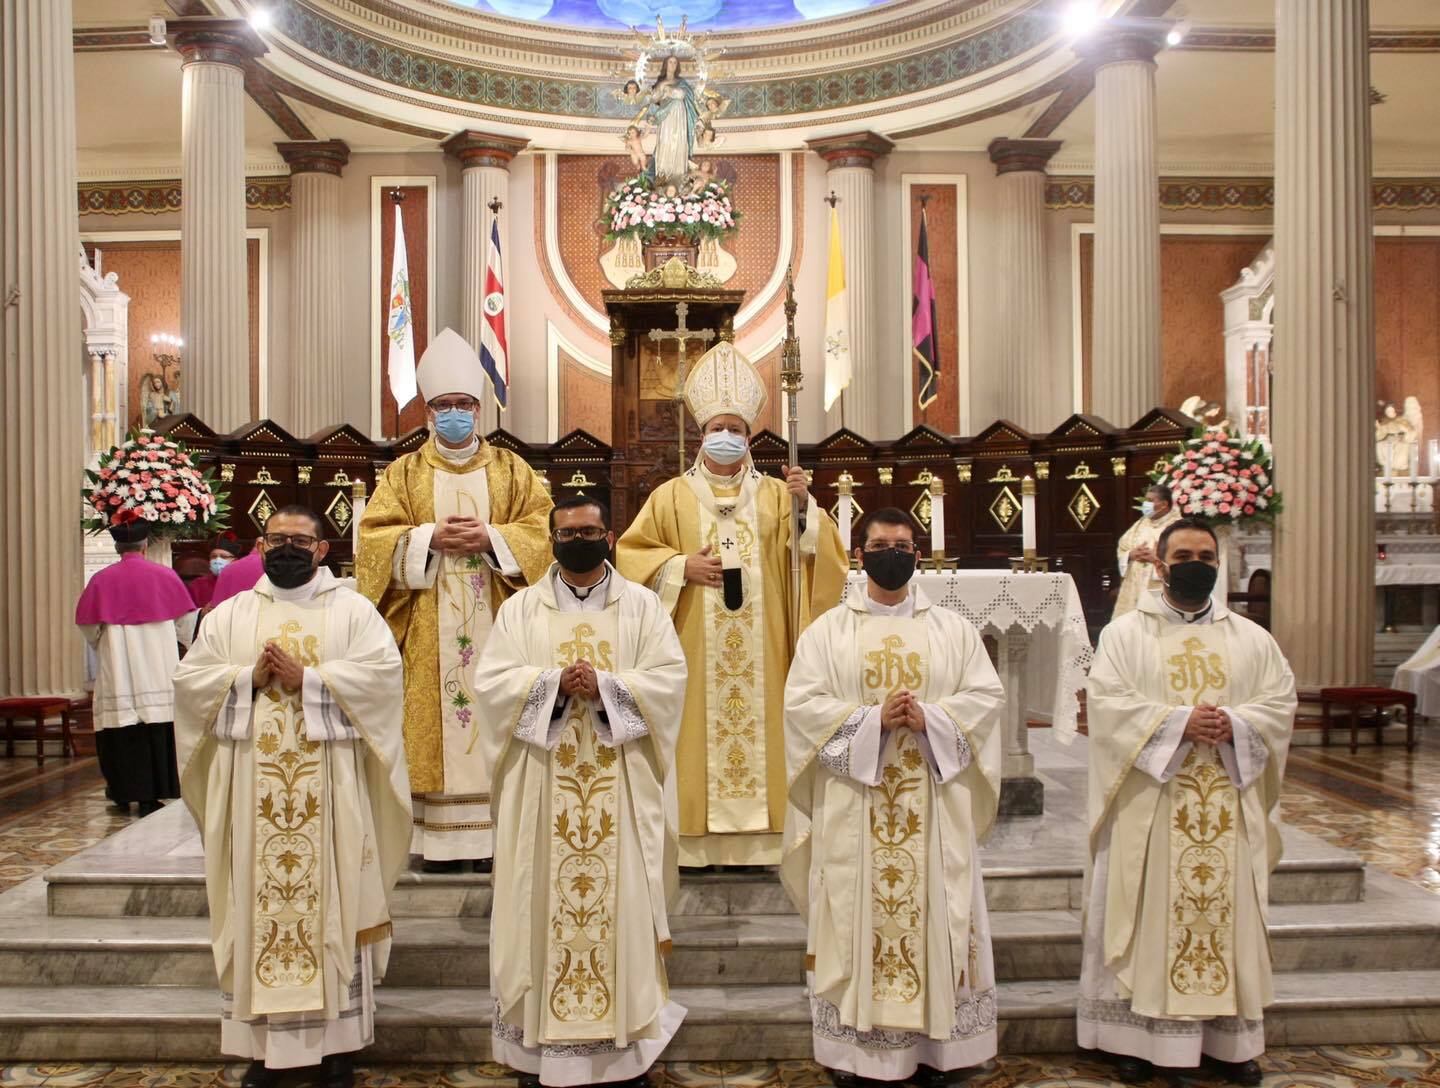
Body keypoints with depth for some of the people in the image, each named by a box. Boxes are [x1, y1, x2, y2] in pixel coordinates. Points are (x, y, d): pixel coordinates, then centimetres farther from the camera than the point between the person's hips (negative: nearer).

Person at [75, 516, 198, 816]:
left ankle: (122, 792, 18)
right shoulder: (165, 576, -2)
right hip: (158, 670, 0)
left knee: (121, 730, 9)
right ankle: (149, 795, 4)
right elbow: (185, 624, 4)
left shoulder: (101, 580, -3)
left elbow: (89, 628, 2)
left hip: (117, 670, 0)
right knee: (156, 733, 4)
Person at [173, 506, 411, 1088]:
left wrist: (307, 678, -15)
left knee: (331, 903, 0)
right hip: (253, 792, 3)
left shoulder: (353, 610, 5)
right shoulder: (229, 614, 13)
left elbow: (382, 671, -9)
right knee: (258, 904, 4)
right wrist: (248, 677, -10)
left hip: (329, 792, -2)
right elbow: (189, 678, 6)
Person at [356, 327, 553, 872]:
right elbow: (375, 536, 1)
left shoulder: (512, 470, 10)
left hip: (494, 622, 0)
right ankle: (440, 837, 4)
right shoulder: (404, 473, 10)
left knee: (494, 717, -2)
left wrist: (490, 537, -14)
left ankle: (493, 832, 5)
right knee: (432, 725, -2)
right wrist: (431, 537, -14)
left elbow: (540, 530, 1)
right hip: (428, 632, 0)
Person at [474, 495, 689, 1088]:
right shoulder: (521, 607, 7)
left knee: (620, 899, 3)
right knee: (544, 900, 3)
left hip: (618, 784, 0)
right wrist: (554, 682, -17)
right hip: (542, 784, 1)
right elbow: (492, 680, -3)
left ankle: (626, 1040, 13)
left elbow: (669, 677, -4)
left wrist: (604, 686, -17)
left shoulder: (642, 605, 6)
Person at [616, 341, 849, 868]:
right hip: (694, 650, -1)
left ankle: (756, 836, 7)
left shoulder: (775, 495, 9)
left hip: (760, 648, 1)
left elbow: (812, 554, 2)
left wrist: (805, 505, -14)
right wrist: (680, 567, -9)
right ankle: (697, 837, 4)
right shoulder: (672, 496, 7)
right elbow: (631, 553, 5)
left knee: (758, 728, 0)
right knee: (699, 732, -2)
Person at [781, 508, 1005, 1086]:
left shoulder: (953, 628, 9)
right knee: (857, 918, 2)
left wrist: (928, 718, -15)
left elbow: (986, 695, 2)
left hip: (934, 804, 1)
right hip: (854, 806, -1)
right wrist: (873, 719, -16)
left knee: (935, 918, 4)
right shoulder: (827, 630, 4)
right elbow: (801, 702, -5)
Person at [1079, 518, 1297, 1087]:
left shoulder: (1251, 639, 11)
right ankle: (1137, 1036, 10)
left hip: (1228, 806, 3)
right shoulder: (1125, 633, 2)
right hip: (1150, 805, -3)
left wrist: (1232, 725, -16)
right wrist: (1178, 723, -20)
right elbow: (1107, 701, -10)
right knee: (1145, 917, 1)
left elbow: (1280, 702, 3)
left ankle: (1231, 1038, 19)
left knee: (1226, 911, 8)